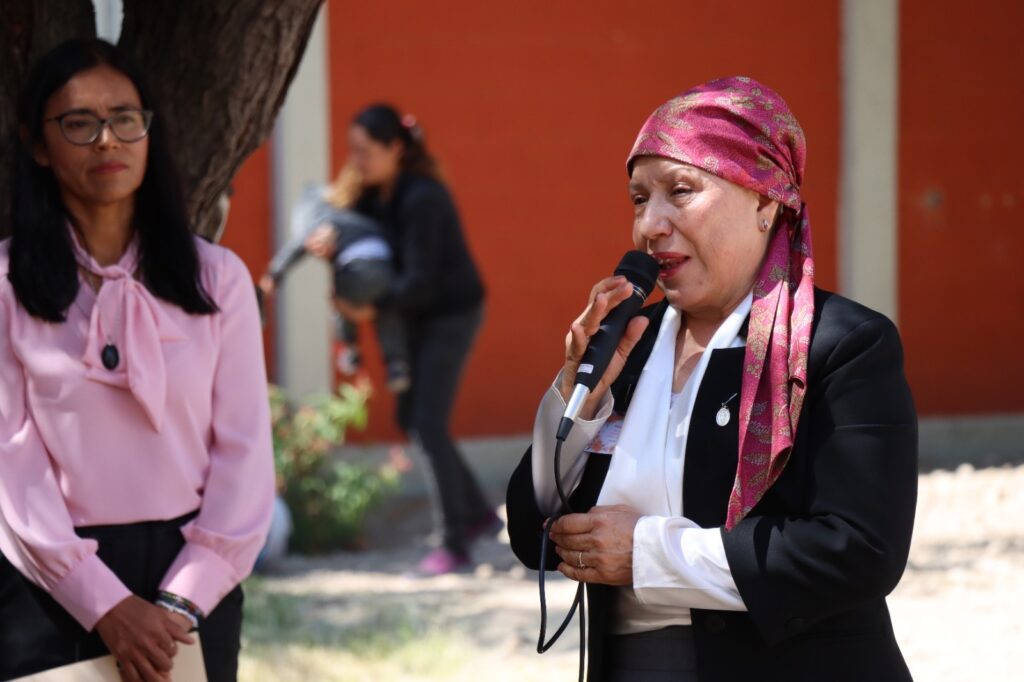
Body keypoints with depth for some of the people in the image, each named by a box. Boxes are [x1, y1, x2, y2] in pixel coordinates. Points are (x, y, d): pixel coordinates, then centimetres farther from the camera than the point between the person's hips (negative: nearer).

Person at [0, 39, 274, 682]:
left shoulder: (218, 276, 3)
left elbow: (246, 452, 0)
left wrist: (183, 600, -11)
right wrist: (106, 603, -16)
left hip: (191, 576, 2)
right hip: (52, 584, -1)